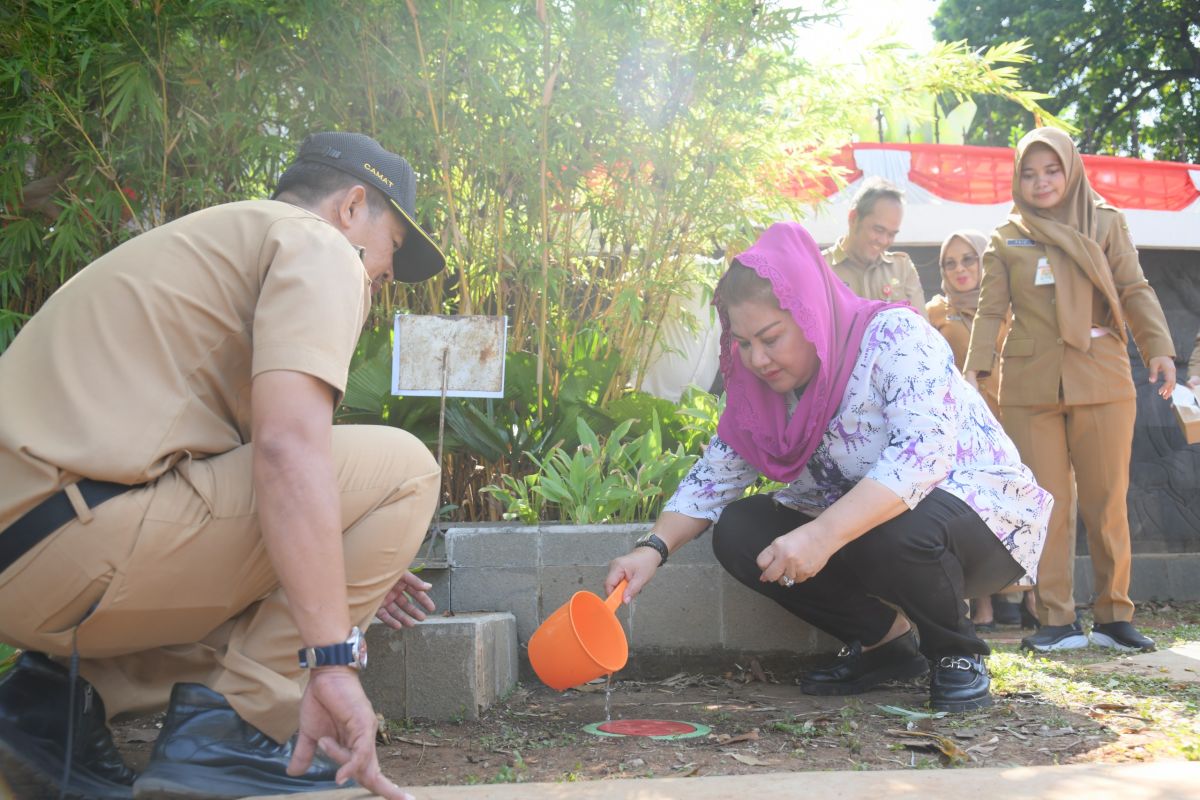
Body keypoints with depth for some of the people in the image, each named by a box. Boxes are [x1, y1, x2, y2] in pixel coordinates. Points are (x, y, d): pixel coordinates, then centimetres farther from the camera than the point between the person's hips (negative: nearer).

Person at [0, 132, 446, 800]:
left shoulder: (218, 238, 30)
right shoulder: (319, 246, 1)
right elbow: (287, 444, -18)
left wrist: (351, 576, 31)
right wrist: (332, 660, -21)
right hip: (72, 548, -10)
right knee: (400, 468, -5)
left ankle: (63, 699, 14)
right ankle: (233, 722, -9)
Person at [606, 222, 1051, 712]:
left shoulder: (895, 336, -23)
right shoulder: (762, 388, -2)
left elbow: (922, 453, -36)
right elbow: (715, 475, 0)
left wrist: (822, 535, -48)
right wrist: (654, 548, -18)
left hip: (982, 516, -6)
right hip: (857, 531, 7)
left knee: (902, 528, -39)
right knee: (739, 532, -11)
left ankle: (958, 655, -7)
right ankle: (884, 642, 2)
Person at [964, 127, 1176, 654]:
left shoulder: (1106, 222, 9)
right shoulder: (1005, 240, 10)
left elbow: (1135, 290, 3)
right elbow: (990, 311, 7)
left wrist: (1158, 349, -11)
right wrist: (973, 368, -7)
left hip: (1101, 378, 0)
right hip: (1029, 384, 1)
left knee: (1107, 502, 2)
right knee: (1045, 505, 1)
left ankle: (1113, 615, 13)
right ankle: (1057, 621, 7)